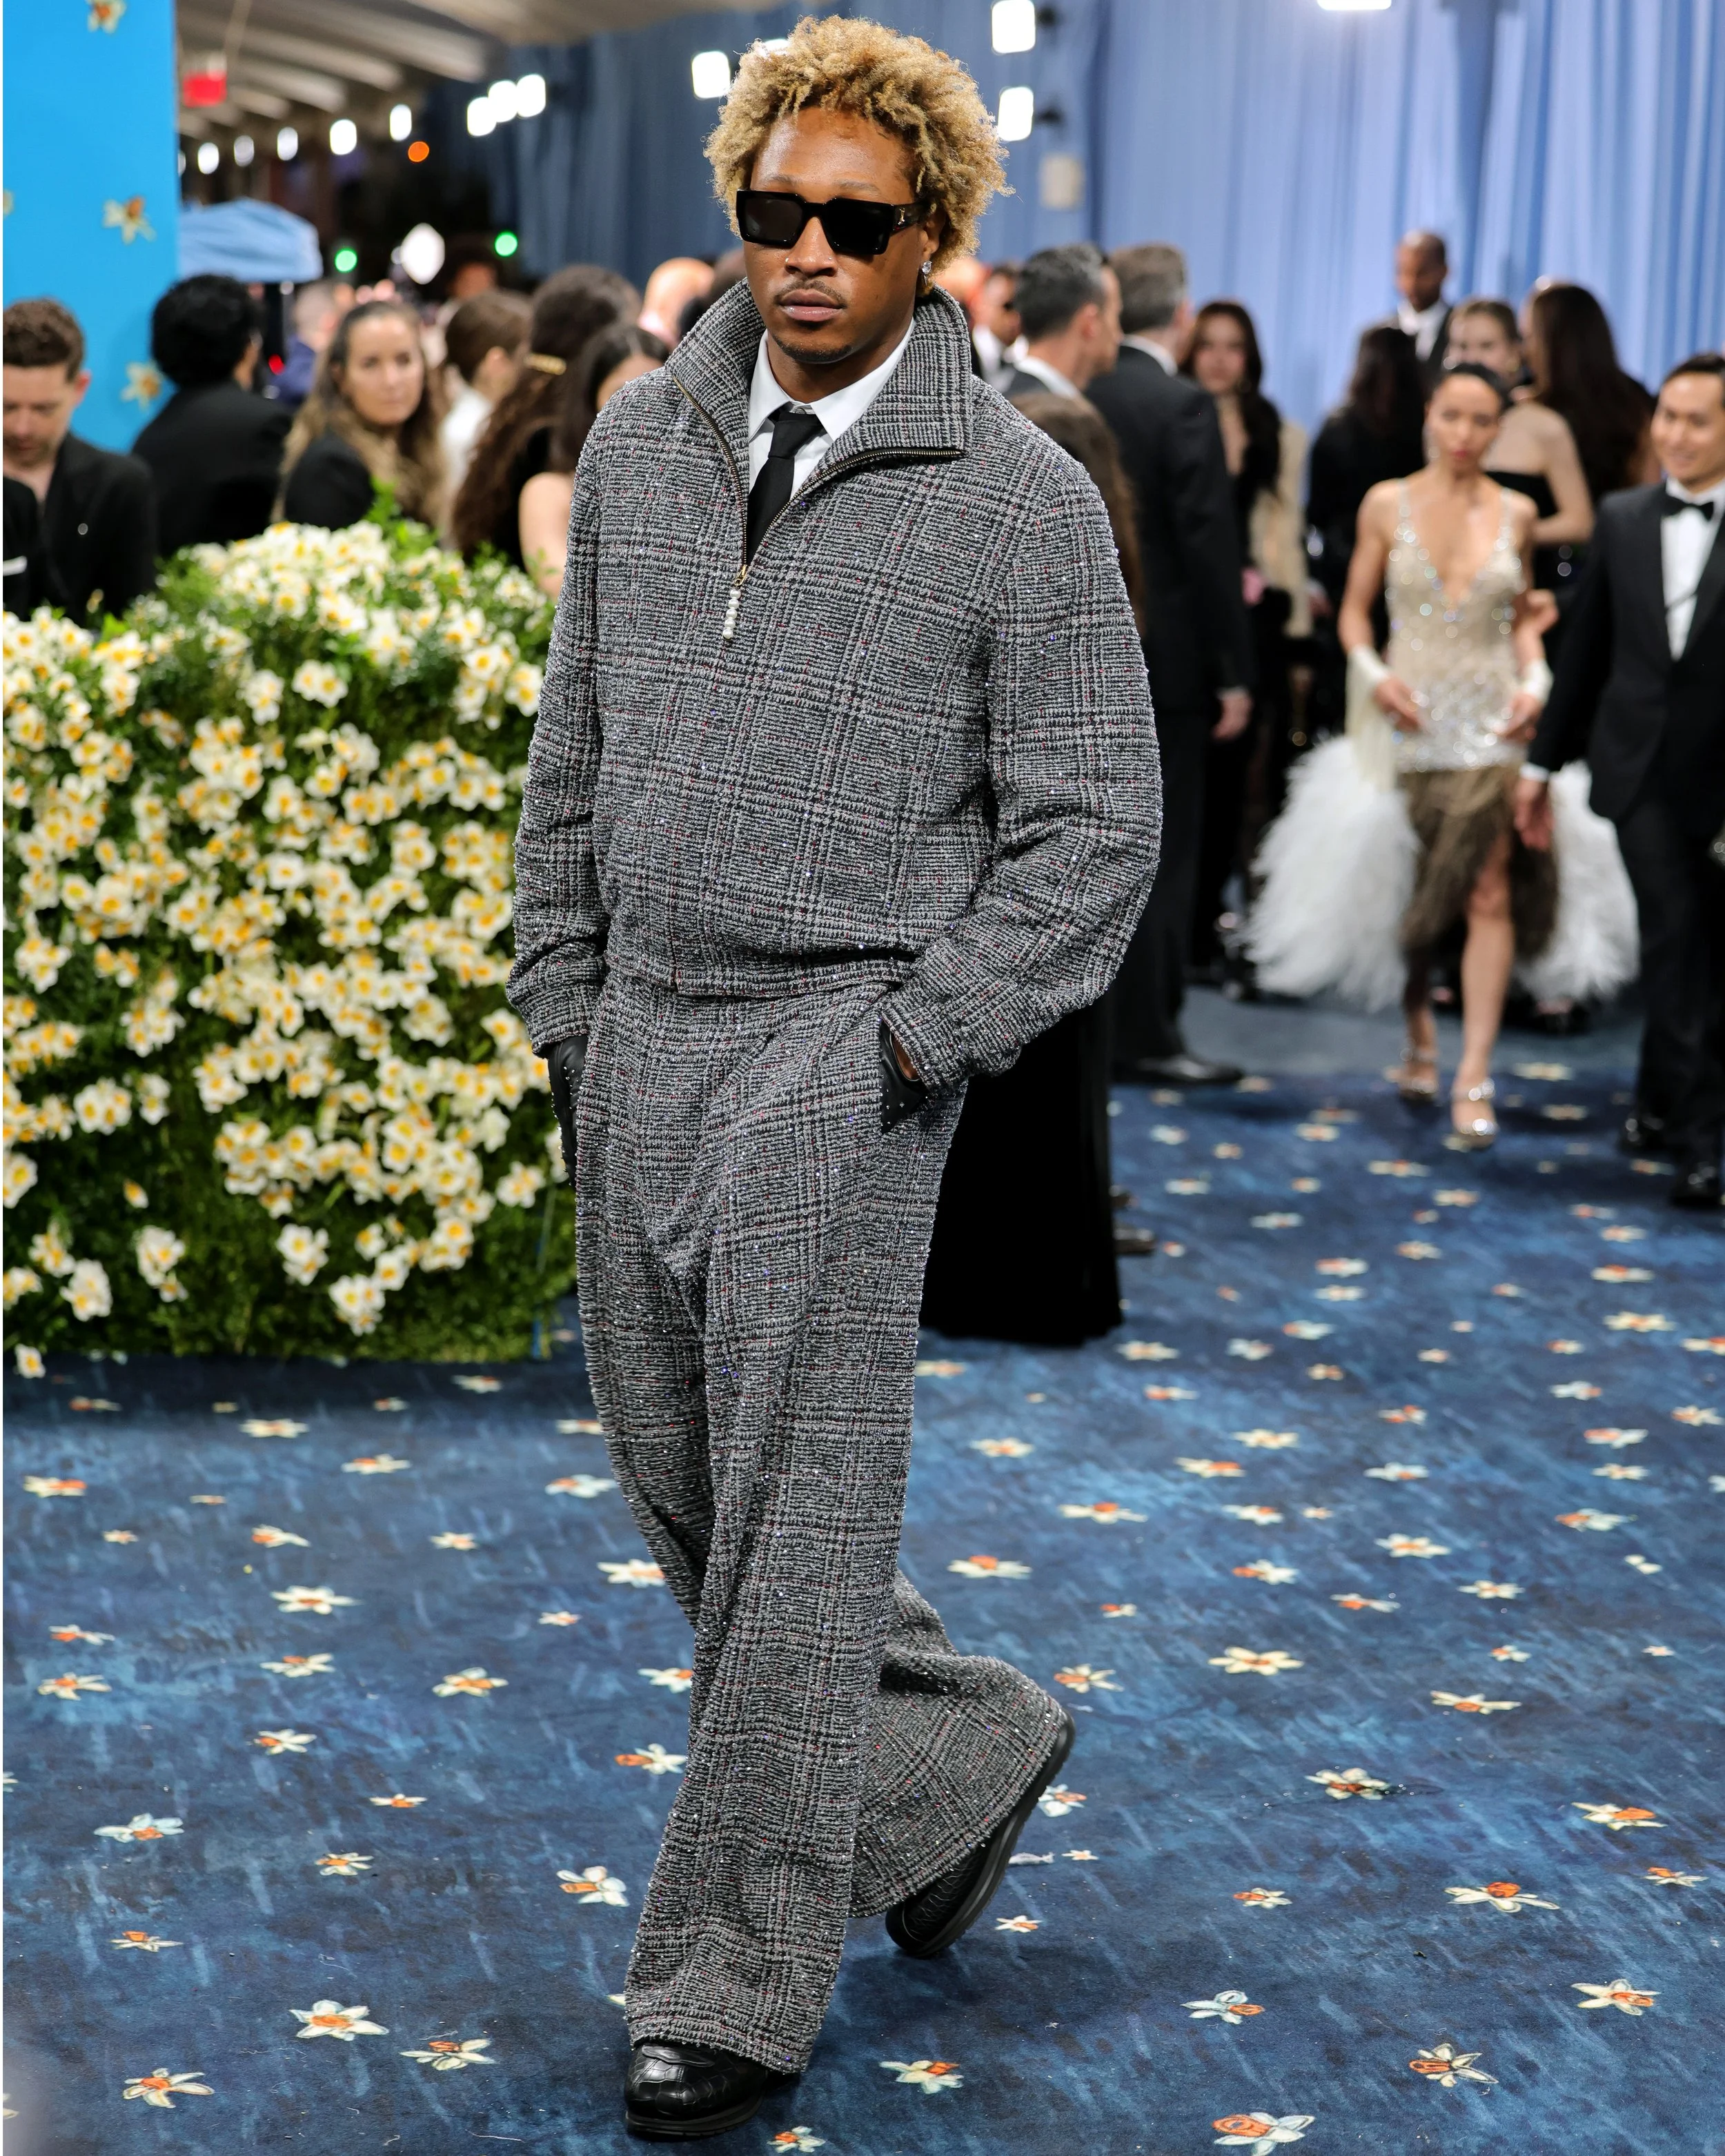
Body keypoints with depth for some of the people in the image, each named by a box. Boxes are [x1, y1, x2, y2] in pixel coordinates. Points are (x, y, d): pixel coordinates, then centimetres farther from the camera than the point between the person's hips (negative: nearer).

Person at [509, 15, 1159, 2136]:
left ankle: (736, 1983, 8)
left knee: (795, 1509, -3)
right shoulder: (641, 442, 10)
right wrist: (563, 993, 12)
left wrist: (915, 1039, -11)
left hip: (843, 1048, -6)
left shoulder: (1021, 500, -5)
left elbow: (1094, 824, -4)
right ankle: (969, 1742, 34)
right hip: (641, 1032, 6)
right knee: (670, 1467, 12)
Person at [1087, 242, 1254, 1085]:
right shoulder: (1183, 407, -14)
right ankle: (1144, 1034, 2)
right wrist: (1234, 673, -11)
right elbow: (1210, 544, -17)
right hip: (1165, 659, -6)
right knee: (1159, 850, 0)